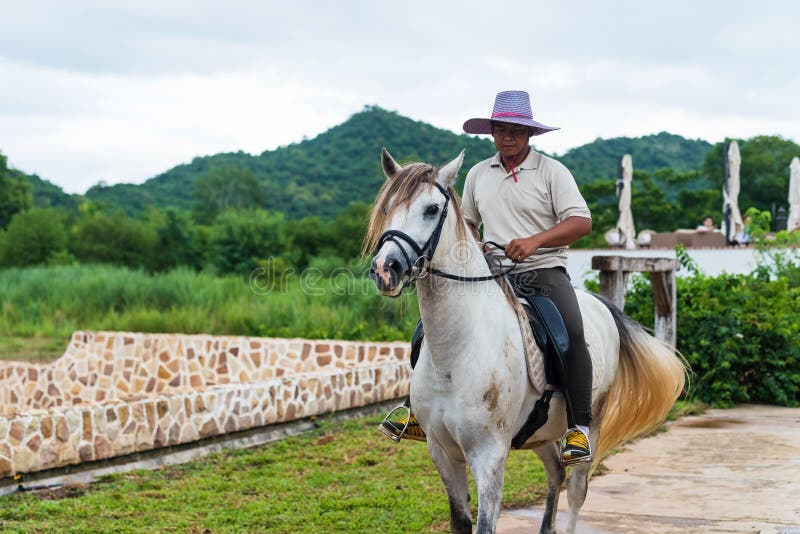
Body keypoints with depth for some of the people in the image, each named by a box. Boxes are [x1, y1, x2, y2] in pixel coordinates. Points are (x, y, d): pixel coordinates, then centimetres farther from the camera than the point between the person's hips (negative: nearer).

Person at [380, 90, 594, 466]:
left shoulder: (552, 171, 0)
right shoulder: (478, 174, 14)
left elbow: (581, 223, -9)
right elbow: (467, 221, 26)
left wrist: (535, 241, -23)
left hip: (544, 270, -4)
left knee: (571, 332, -29)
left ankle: (580, 427, -20)